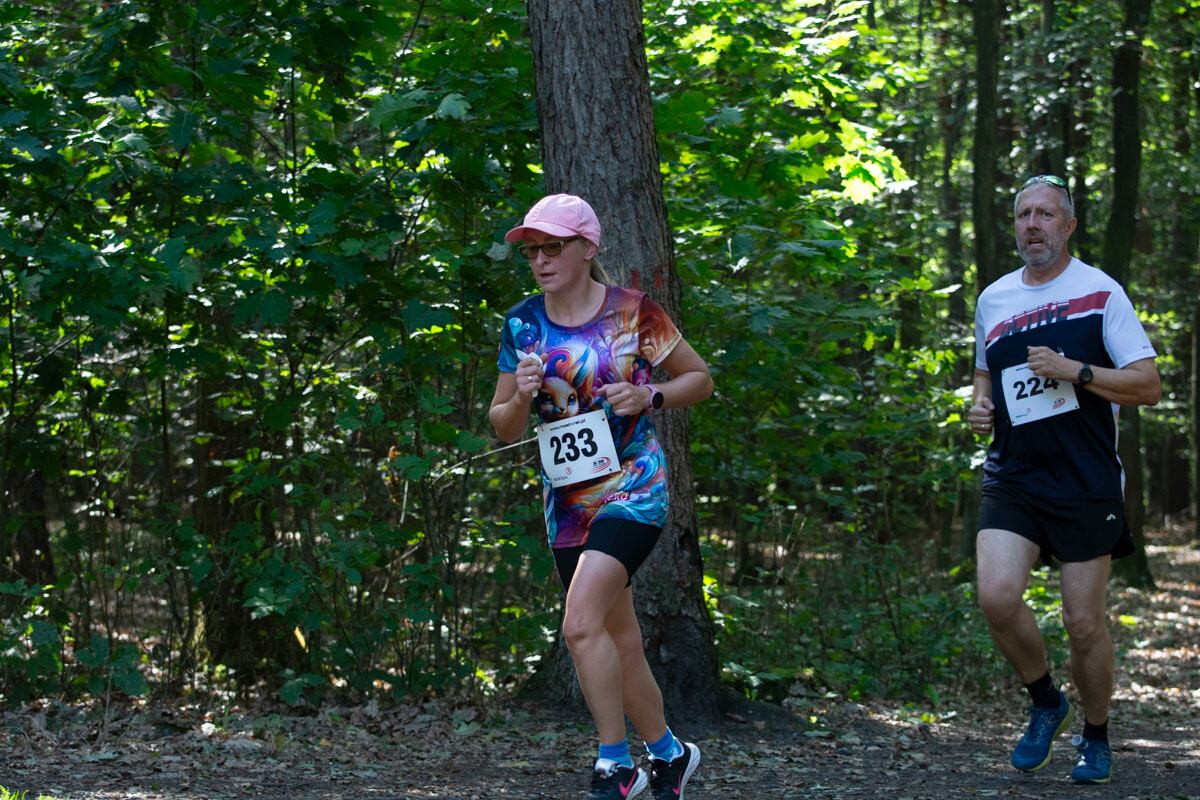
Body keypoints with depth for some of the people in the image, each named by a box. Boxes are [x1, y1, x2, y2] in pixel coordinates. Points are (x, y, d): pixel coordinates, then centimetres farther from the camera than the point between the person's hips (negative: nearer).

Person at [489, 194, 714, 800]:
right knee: (620, 648, 10)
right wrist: (520, 398, -13)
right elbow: (503, 428, 9)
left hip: (632, 487, -5)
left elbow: (700, 378, 5)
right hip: (566, 500, 5)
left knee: (581, 622, -23)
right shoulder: (521, 324, 4)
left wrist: (649, 396, -14)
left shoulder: (633, 312, -6)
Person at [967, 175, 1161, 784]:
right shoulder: (993, 300, 11)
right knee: (996, 596, -17)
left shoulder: (1100, 292, -3)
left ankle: (1096, 738, 24)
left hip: (1086, 484, -3)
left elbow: (1148, 386, -7)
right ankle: (1045, 704, 9)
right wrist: (979, 407, 6)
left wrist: (1073, 371, -18)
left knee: (1084, 621, 0)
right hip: (1013, 478, 3)